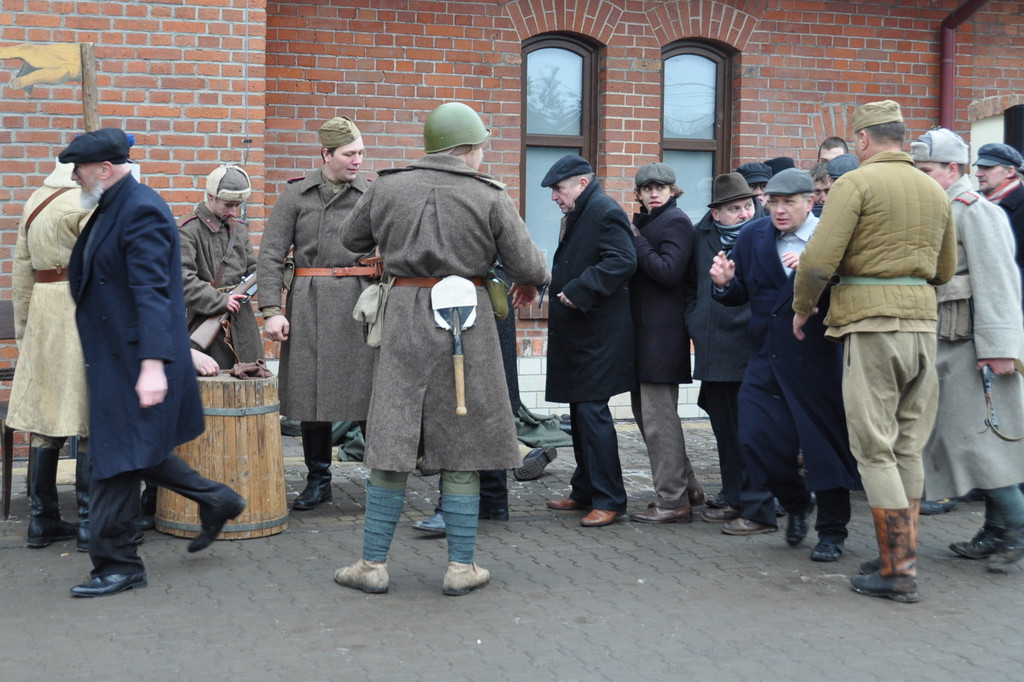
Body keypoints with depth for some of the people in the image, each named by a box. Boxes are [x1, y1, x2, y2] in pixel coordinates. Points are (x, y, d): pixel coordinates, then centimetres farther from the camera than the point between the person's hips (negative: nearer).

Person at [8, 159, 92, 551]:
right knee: (90, 421, -2)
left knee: (45, 419, 10)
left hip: (43, 312, 8)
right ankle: (91, 527, 2)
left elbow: (22, 269, 16)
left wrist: (24, 325, 20)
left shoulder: (35, 200, 14)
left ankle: (42, 522, 15)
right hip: (83, 313, -7)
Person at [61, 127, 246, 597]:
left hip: (132, 359, -10)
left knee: (119, 458, -2)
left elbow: (151, 291, -26)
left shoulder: (141, 212, -18)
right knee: (131, 450, 16)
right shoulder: (110, 208, 13)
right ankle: (214, 501, 28)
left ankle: (117, 564, 9)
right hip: (112, 358, 10)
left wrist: (153, 364, -31)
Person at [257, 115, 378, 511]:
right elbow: (270, 255, 3)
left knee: (368, 393, -1)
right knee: (311, 391, 5)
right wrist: (271, 310, -7)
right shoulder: (296, 195, 5)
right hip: (309, 304, 1)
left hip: (362, 301, -1)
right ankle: (318, 481, 18)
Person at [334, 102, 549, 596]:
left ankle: (373, 564, 12)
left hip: (405, 315, 2)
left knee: (391, 442, 7)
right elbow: (527, 266, -3)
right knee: (462, 446, 7)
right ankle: (461, 567, 12)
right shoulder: (490, 197, -3)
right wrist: (529, 283, 19)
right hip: (467, 320, -2)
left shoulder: (387, 188, 5)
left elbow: (351, 239, 20)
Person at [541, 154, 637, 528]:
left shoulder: (605, 213, -13)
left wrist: (579, 290, -23)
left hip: (597, 336, -11)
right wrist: (559, 290, 12)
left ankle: (609, 500, -3)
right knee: (580, 412, 15)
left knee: (592, 411, -9)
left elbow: (623, 261, -25)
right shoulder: (576, 216, 19)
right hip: (576, 333, 11)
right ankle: (585, 491, 25)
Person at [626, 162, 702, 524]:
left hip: (662, 331, -10)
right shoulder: (643, 222, 18)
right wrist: (634, 236, 1)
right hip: (642, 329, 10)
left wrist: (635, 240, -13)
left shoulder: (676, 221, -7)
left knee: (658, 416, -7)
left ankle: (673, 501, 0)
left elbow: (668, 271, -19)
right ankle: (687, 487, 24)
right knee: (645, 410, 14)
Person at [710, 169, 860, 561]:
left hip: (817, 359, -4)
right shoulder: (753, 237, 7)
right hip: (767, 357, 4)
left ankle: (832, 532, 22)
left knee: (825, 442, 4)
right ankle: (795, 503, 28)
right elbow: (741, 294, 13)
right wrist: (725, 283, -8)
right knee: (755, 438, -1)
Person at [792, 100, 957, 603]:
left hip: (871, 322, -6)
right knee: (909, 447, 13)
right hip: (923, 320, 6)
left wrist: (802, 308, 3)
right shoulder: (935, 191, 13)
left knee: (875, 449, -2)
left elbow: (818, 260, -13)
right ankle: (905, 555, 18)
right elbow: (946, 270, 20)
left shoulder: (856, 183, -7)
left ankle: (897, 572, -2)